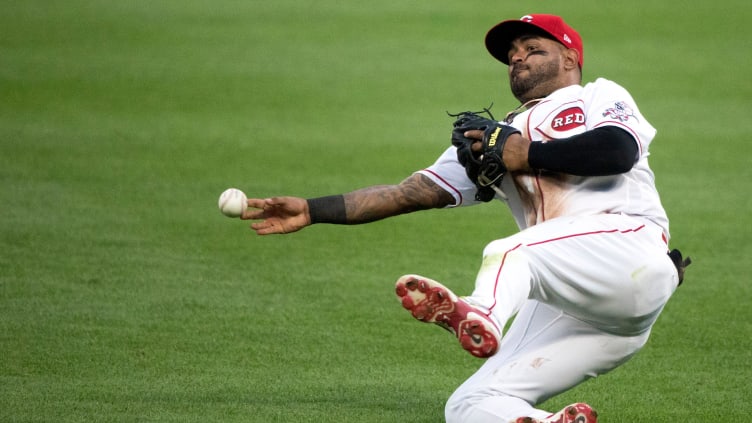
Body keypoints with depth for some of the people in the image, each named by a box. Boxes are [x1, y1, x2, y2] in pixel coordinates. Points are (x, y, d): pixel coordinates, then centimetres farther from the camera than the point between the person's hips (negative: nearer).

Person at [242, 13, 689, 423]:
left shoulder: (599, 97, 16)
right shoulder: (493, 140, 31)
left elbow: (618, 150, -7)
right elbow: (414, 191, 25)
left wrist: (525, 155, -2)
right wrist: (312, 211, 18)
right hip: (565, 306, 7)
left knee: (508, 253, -35)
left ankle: (480, 316, -63)